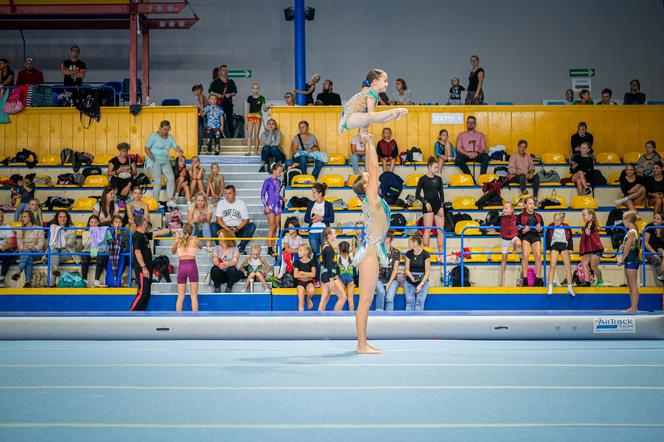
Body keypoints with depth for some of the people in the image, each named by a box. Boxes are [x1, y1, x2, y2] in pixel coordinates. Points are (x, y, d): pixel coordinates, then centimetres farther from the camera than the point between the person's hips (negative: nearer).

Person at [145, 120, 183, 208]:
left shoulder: (170, 137, 13)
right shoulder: (154, 135, -3)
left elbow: (175, 146, 6)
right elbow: (147, 148, -6)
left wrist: (180, 151, -17)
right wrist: (150, 156, -25)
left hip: (165, 161, 5)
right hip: (155, 161, -5)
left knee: (171, 178, -11)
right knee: (158, 181, -13)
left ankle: (169, 200, -7)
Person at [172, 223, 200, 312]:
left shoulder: (178, 240, 2)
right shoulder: (195, 240, 0)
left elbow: (173, 251, 20)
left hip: (181, 266, 1)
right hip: (192, 265, -1)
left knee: (180, 296, 9)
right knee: (194, 296, 4)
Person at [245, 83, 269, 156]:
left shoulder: (261, 98, 3)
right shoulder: (249, 98, 8)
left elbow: (264, 109, 4)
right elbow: (247, 110, 10)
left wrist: (267, 108, -20)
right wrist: (246, 120, 6)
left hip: (258, 117, -2)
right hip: (250, 116, 2)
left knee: (256, 135, -1)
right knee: (249, 135, -5)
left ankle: (256, 151, 4)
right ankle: (248, 150, -8)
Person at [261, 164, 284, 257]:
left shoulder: (279, 181, 12)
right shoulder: (268, 181, -6)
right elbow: (262, 194, -6)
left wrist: (283, 198, 0)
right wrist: (266, 206, -13)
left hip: (278, 206, 6)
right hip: (270, 205, -6)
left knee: (275, 228, 5)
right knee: (271, 227, -12)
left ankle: (272, 249, 9)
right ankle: (269, 249, -12)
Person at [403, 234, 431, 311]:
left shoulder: (425, 254, -5)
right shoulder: (409, 254, 6)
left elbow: (427, 272, -5)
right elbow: (407, 269, 8)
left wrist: (421, 284, -17)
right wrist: (411, 277, -14)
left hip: (422, 280, -2)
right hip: (410, 280, 2)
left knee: (420, 301, -21)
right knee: (410, 300, -18)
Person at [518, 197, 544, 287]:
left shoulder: (538, 216, 21)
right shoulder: (521, 216, 10)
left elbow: (542, 229, 18)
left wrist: (539, 229, -5)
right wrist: (523, 231, -16)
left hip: (536, 237, 3)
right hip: (525, 236, -3)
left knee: (538, 256, -18)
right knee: (525, 256, -23)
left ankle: (538, 279, -12)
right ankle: (525, 279, -20)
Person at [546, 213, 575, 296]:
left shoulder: (566, 227, 7)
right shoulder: (550, 227, 4)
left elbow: (570, 238, 12)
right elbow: (547, 238, 8)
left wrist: (570, 248, 5)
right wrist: (547, 248, 3)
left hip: (564, 246, 1)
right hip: (554, 246, -1)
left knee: (568, 265, -7)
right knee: (552, 265, -14)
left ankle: (570, 287, -2)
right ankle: (550, 287, -14)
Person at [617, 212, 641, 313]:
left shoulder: (631, 232, -15)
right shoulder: (634, 232, 15)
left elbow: (627, 248, -18)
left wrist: (622, 260, -11)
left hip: (631, 261, -10)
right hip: (632, 260, 10)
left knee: (633, 285, -8)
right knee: (630, 285, 14)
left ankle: (634, 308, -7)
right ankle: (633, 307, 18)